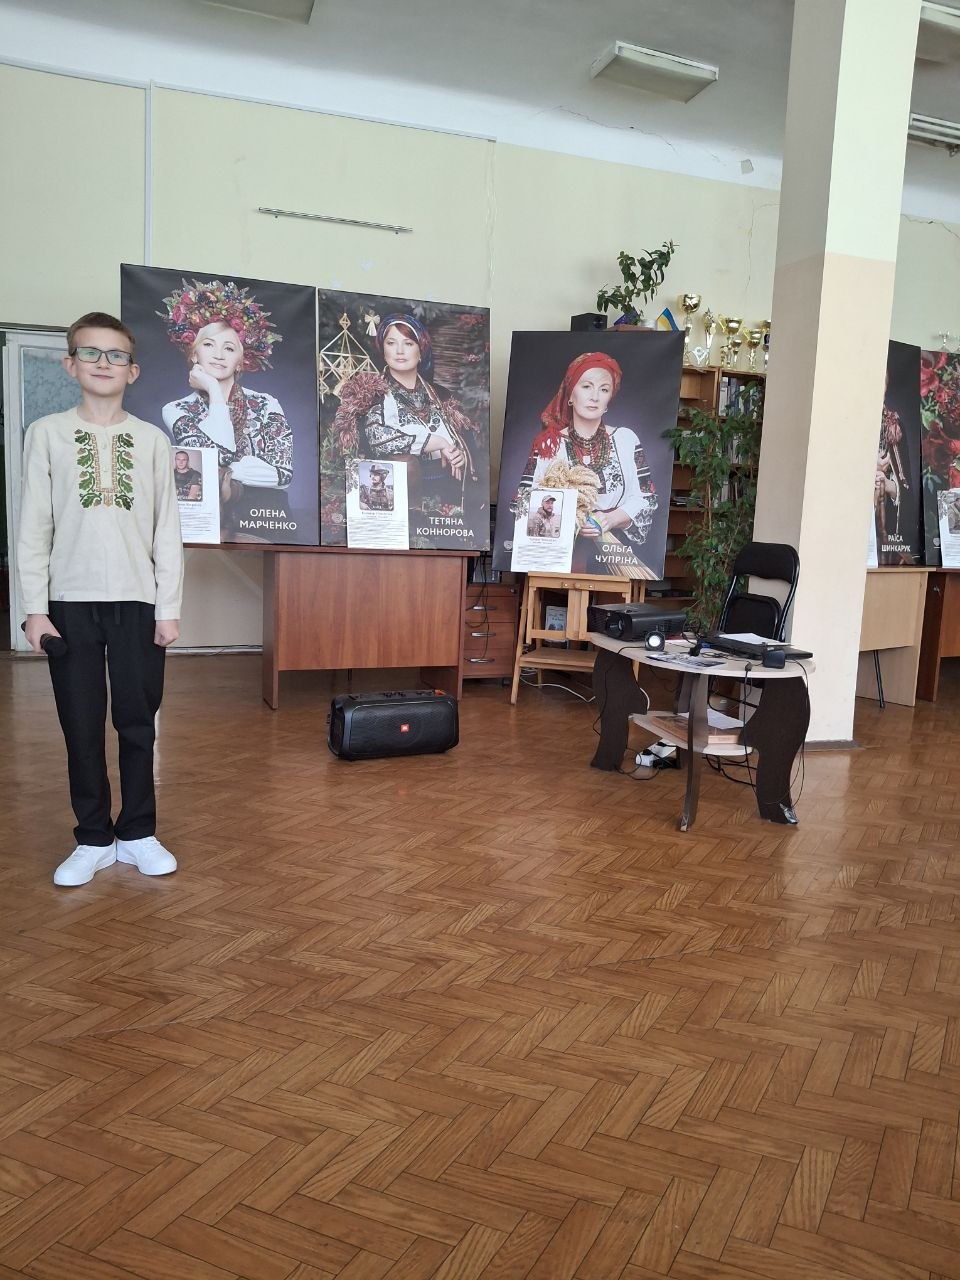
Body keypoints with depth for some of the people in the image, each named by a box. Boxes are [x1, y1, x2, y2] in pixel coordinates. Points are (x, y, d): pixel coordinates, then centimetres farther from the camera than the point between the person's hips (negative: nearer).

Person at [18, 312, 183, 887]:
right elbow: (34, 528, 3)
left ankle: (138, 833, 18)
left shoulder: (152, 440, 6)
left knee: (138, 723, 5)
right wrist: (36, 608, -4)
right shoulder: (48, 433, 5)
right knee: (82, 726, 5)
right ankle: (94, 839, 17)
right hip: (71, 602, 0)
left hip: (139, 602, 0)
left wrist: (169, 608, -2)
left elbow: (168, 531, 4)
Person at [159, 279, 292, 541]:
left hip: (266, 521, 0)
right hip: (206, 520, 0)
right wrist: (214, 390, 0)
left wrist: (221, 473, -5)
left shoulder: (266, 405, 11)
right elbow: (219, 454, -8)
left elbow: (284, 473, 0)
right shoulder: (176, 411, 10)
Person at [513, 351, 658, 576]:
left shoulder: (626, 439, 11)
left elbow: (646, 498, 8)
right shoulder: (549, 444, 8)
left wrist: (612, 518, -10)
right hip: (560, 542, 0)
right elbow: (523, 502, 2)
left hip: (616, 540, 1)